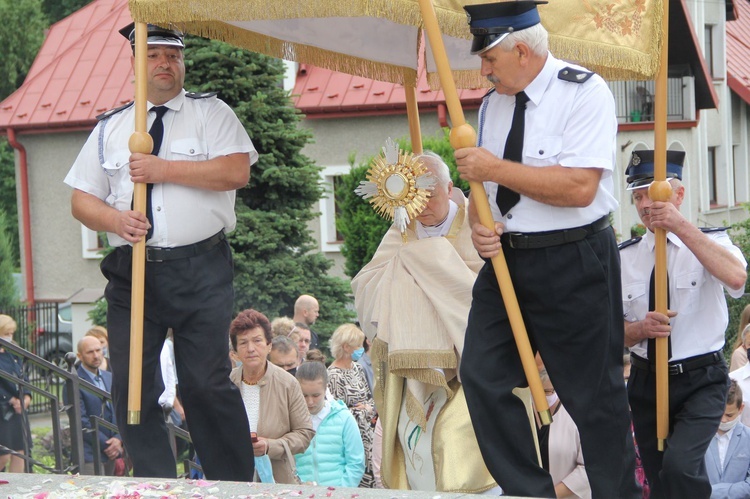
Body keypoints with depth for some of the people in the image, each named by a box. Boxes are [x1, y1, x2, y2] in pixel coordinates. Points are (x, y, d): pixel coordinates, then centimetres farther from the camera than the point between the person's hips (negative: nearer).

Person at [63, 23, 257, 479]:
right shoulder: (110, 127, 17)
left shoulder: (211, 113, 8)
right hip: (132, 271, 4)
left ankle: (235, 488, 2)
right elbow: (82, 200, 14)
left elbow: (237, 171, -9)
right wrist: (115, 219, -8)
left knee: (208, 384, -8)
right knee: (131, 388, 0)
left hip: (201, 273, -3)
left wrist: (164, 169, -12)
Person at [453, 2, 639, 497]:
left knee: (593, 394, 0)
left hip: (574, 264, -7)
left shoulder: (583, 92, -13)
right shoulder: (492, 104, 10)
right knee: (483, 377, 1)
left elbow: (580, 187, -23)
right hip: (505, 258, 7)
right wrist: (478, 224, -5)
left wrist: (497, 168, -20)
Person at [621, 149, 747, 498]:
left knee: (679, 463, -27)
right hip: (645, 382, 4)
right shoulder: (624, 257, 4)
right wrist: (640, 329, -16)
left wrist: (680, 225, -31)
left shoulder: (710, 241, -4)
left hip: (700, 381, -4)